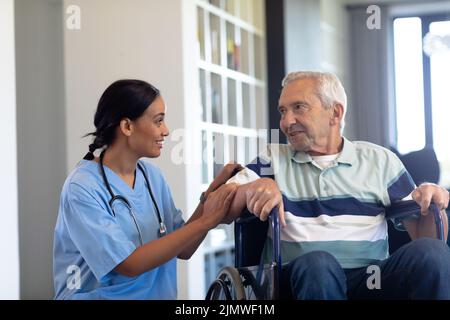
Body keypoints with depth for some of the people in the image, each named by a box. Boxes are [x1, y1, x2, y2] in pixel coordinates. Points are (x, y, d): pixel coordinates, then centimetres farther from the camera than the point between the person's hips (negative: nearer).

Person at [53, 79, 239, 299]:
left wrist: (210, 196, -6)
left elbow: (183, 250, 5)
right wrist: (205, 222, -17)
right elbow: (130, 265, -17)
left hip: (157, 293, 4)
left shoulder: (152, 176, 4)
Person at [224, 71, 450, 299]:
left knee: (431, 252, -27)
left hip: (371, 280, 2)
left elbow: (423, 236, 13)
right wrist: (253, 187, -17)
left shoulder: (380, 161, 16)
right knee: (318, 263, -37)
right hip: (299, 278, -1)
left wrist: (431, 204, -9)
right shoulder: (272, 159, 16)